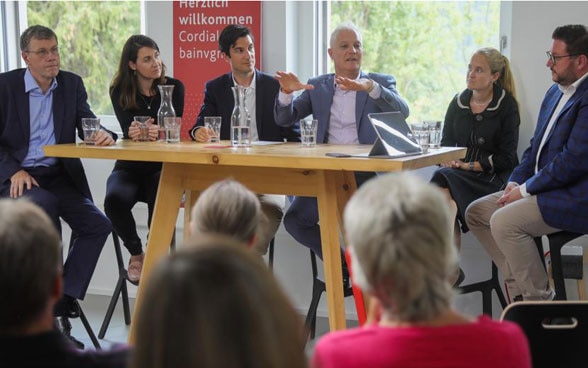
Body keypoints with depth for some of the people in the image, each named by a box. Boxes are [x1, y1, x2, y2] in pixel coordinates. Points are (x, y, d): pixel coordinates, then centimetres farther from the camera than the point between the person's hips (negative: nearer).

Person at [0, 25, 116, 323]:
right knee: (44, 205, -34)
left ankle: (65, 296, -5)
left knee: (97, 225, -16)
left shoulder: (72, 84, 8)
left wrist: (104, 135, -22)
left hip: (60, 175, 4)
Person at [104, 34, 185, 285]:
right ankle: (136, 253, -5)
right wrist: (135, 133, -35)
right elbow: (128, 131, -8)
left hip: (162, 166, -1)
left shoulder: (173, 87, 2)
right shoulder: (120, 92, 2)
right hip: (129, 167, 1)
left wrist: (158, 134, -33)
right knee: (115, 199, -32)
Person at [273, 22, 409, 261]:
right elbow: (284, 119, 6)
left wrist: (370, 87, -31)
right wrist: (286, 92, -17)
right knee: (294, 220, -13)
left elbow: (402, 112, -13)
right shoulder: (318, 87, 13)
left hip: (367, 172, -3)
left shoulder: (382, 83, 6)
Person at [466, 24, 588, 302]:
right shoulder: (556, 91, 14)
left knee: (504, 221, -26)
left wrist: (525, 190, -15)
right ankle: (518, 285, 5)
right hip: (542, 186, 10)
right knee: (476, 213, 6)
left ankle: (539, 298, -12)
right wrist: (515, 182, 3)